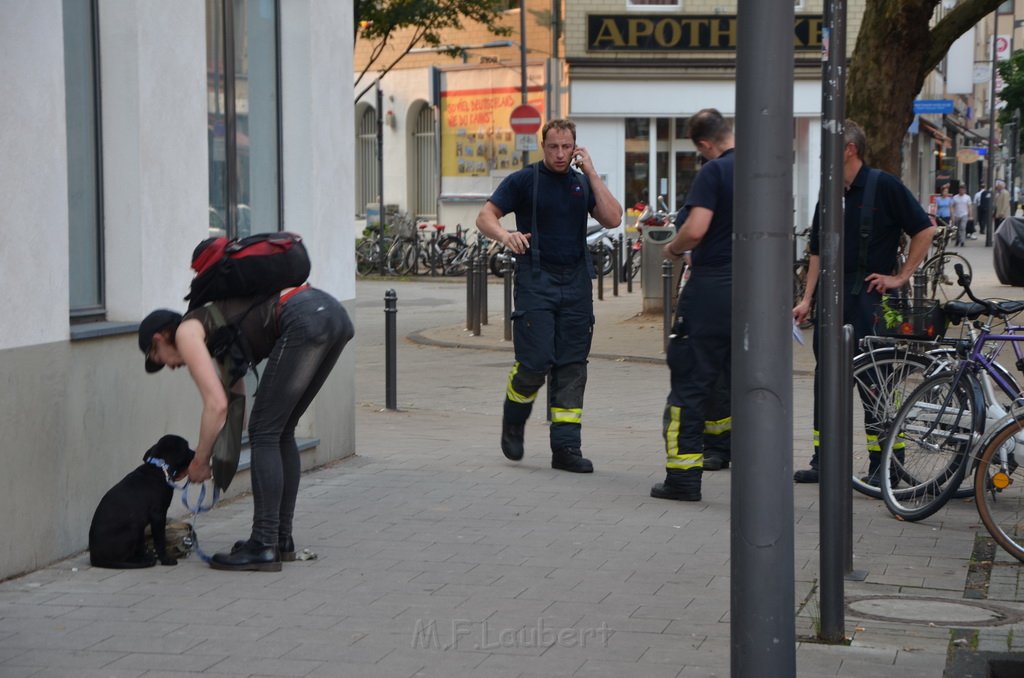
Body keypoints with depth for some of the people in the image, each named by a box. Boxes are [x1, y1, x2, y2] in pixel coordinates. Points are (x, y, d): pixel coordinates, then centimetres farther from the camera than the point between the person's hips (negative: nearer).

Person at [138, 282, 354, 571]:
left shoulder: (186, 333, 8)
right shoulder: (220, 334, 31)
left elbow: (216, 405, -2)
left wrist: (199, 463, 9)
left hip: (305, 319, -9)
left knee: (264, 433, -1)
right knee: (281, 432, 18)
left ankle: (263, 547, -1)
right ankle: (282, 540, 22)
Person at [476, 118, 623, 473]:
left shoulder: (582, 182, 12)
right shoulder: (523, 181, 1)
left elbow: (613, 218, -1)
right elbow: (485, 216, -4)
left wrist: (591, 173, -5)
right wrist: (505, 235, -26)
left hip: (575, 283, 4)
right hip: (535, 281, -4)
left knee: (572, 366, 1)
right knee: (535, 361, -11)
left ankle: (566, 447, 4)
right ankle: (513, 423, 17)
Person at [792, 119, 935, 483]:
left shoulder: (884, 186, -7)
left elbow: (925, 230, -6)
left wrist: (900, 277, -7)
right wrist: (807, 299, 11)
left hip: (868, 295, -7)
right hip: (832, 297, 7)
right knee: (825, 376, 7)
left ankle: (883, 464, 3)